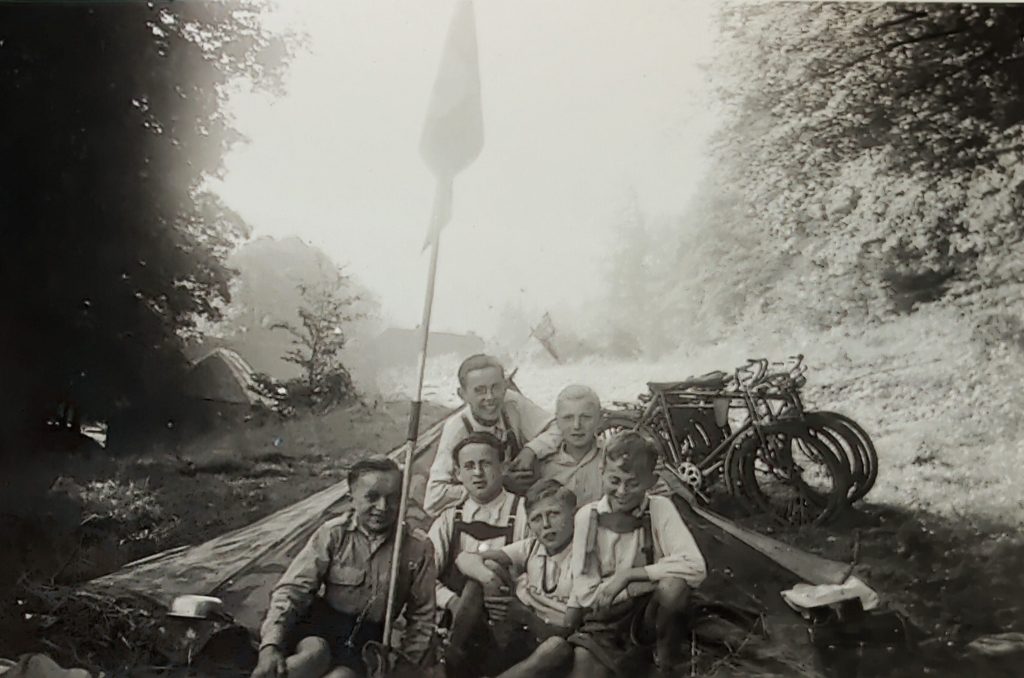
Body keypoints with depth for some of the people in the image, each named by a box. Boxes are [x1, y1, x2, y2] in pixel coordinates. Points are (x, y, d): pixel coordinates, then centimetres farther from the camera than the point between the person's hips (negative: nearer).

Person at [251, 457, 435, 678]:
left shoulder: (418, 549, -6)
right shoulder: (333, 534, -8)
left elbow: (421, 615, 6)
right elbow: (292, 589, -12)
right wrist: (271, 645, -26)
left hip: (368, 636, 1)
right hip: (322, 621, -1)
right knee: (313, 654, -35)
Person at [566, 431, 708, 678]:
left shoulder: (660, 509, -8)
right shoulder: (587, 516, -4)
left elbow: (695, 567, -21)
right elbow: (585, 590, -4)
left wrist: (628, 574, -21)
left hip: (650, 613, 0)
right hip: (604, 617, 0)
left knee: (673, 585, -29)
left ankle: (669, 657, -3)